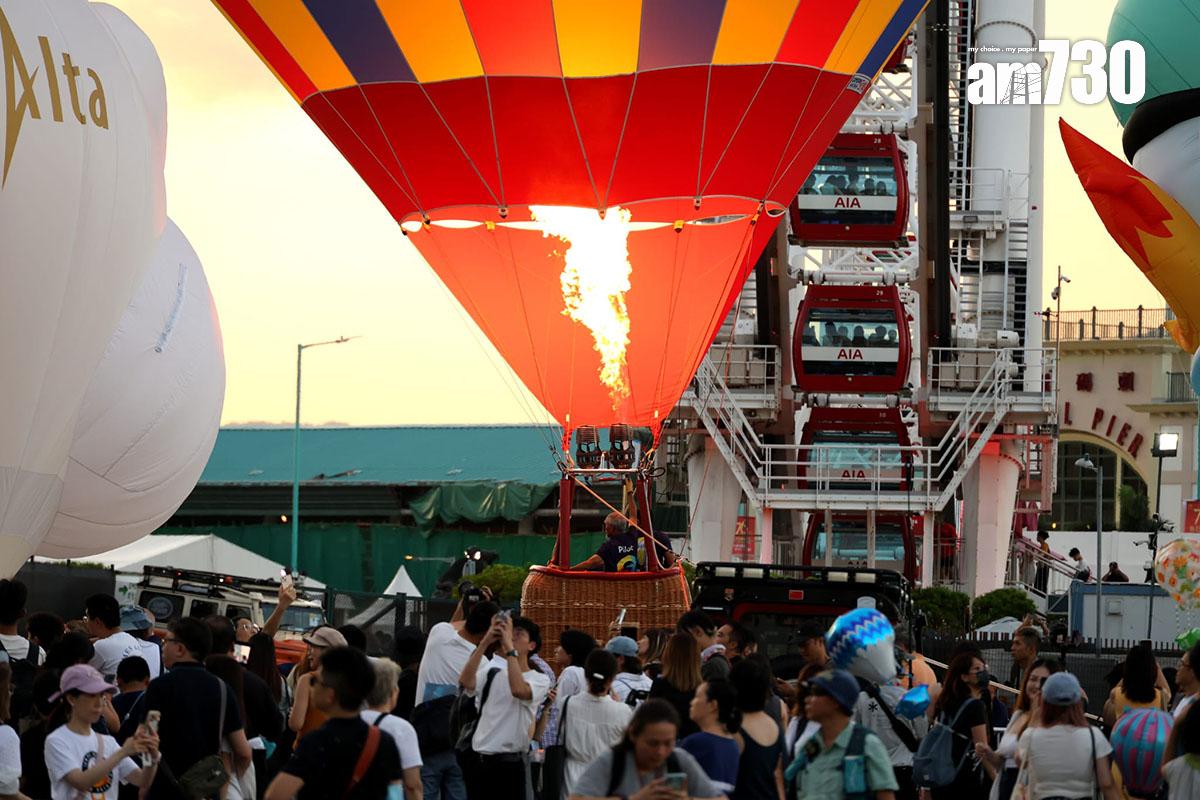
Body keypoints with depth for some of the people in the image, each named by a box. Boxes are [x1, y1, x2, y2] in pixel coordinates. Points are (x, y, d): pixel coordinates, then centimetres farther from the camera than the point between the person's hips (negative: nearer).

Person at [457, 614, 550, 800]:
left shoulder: (539, 679, 1)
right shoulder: (492, 673, 13)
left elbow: (518, 690, -22)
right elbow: (465, 680, -8)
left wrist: (508, 645, -18)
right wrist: (485, 642, -12)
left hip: (511, 762, -4)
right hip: (478, 759, 4)